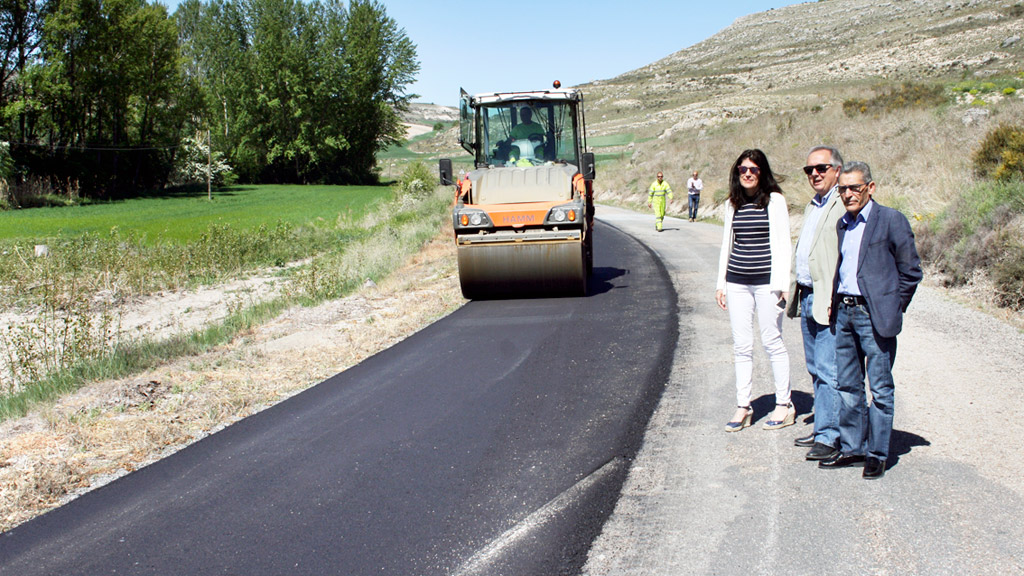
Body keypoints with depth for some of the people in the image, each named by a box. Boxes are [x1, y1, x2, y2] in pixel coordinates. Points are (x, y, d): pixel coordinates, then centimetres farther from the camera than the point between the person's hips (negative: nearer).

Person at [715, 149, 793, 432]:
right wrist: (721, 283, 14)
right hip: (737, 281, 5)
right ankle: (743, 407, 13)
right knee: (741, 345, 6)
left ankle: (784, 405, 12)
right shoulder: (733, 204, 12)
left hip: (766, 280, -5)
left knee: (772, 342, 0)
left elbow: (783, 244, -4)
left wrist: (780, 283, -10)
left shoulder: (774, 200, -2)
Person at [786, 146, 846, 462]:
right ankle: (824, 427, 25)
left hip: (830, 302, -10)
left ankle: (829, 438, -2)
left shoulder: (846, 205, -12)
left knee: (828, 370, -8)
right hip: (807, 298, 10)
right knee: (816, 368, 15)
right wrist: (791, 288, 20)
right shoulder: (812, 206, 19)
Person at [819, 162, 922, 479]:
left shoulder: (891, 220, -7)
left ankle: (878, 454, 10)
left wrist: (892, 309, -3)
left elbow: (911, 271, -4)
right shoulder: (842, 224, 13)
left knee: (881, 388, 1)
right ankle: (852, 448, 22)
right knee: (847, 385, 12)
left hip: (874, 316, -7)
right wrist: (835, 303, 12)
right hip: (844, 313, 7)